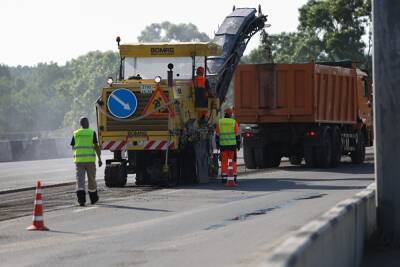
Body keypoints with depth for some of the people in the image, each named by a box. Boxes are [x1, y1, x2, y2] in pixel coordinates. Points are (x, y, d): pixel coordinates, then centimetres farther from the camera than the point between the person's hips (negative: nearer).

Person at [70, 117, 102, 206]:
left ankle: (81, 199, -20)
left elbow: (73, 147, 13)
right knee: (91, 179, 13)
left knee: (80, 179, -3)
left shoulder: (76, 133, 7)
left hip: (79, 159, 1)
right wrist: (99, 159, -5)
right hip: (90, 159, -1)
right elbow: (96, 147, -7)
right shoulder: (92, 133, -1)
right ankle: (93, 198, 27)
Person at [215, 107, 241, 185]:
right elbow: (237, 135, -3)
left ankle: (224, 178, 3)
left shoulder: (219, 122, 1)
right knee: (233, 161, 4)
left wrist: (217, 144, 11)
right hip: (232, 145, -1)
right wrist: (238, 145, 5)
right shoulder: (234, 122, -3)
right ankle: (233, 177, 1)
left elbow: (217, 135, 3)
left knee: (224, 162, 5)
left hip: (223, 145, 1)